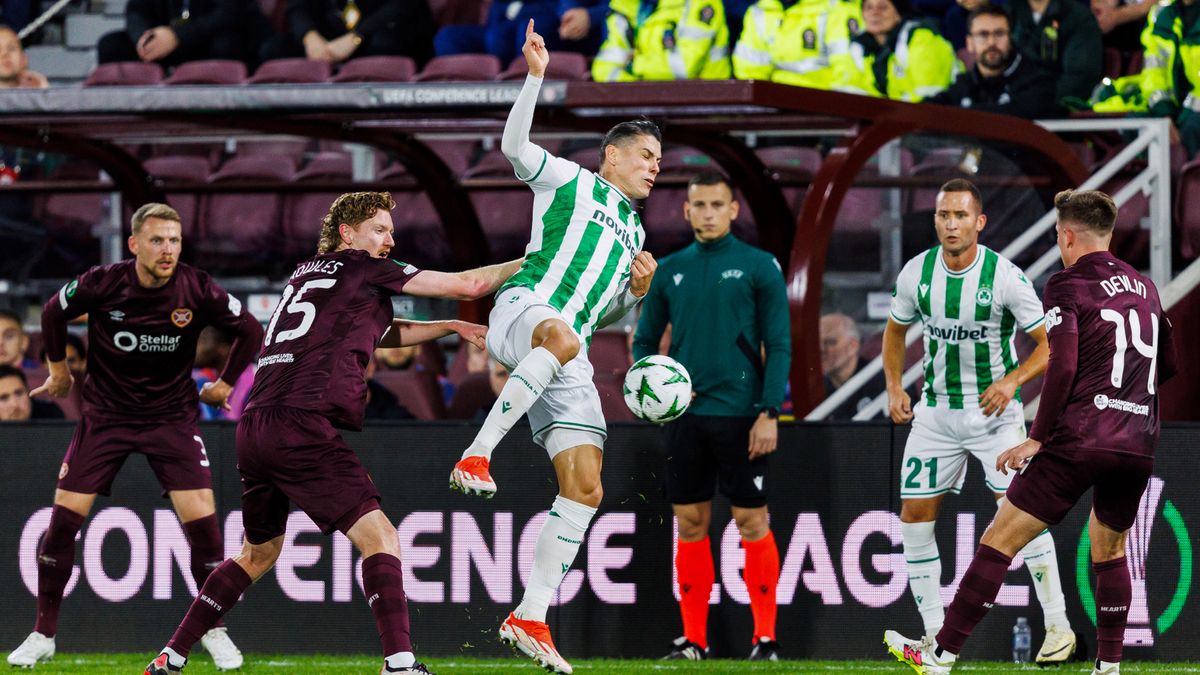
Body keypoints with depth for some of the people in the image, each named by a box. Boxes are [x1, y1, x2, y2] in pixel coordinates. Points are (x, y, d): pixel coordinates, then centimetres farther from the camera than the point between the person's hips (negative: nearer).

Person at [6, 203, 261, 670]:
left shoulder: (197, 290, -15)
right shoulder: (101, 285, -16)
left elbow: (248, 329, 3)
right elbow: (53, 312, 5)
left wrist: (226, 383, 6)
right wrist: (58, 368, 13)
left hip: (172, 416, 0)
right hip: (105, 414, 0)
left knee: (201, 518, -13)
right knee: (64, 517, -6)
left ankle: (213, 631, 6)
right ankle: (43, 634, 8)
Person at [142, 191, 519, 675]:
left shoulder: (305, 273, 26)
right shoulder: (362, 269, 5)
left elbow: (380, 332, 38)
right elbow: (467, 285, 6)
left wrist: (451, 327, 35)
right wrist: (523, 265, 19)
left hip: (253, 430, 8)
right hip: (300, 426, -8)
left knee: (259, 552, 23)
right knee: (379, 538, -9)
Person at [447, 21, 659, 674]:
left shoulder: (633, 232, 33)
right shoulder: (568, 180, 15)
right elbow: (514, 145, -1)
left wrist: (636, 290, 16)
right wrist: (535, 78, -12)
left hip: (568, 350, 7)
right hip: (524, 305, -7)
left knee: (585, 487, -5)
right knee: (561, 336, -46)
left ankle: (531, 617, -1)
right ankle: (476, 454, -44)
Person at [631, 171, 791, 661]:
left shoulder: (759, 267, -1)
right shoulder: (669, 271, 10)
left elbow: (778, 345, -4)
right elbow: (645, 340, 17)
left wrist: (769, 412, -12)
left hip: (740, 414, -4)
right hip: (685, 414, 4)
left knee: (751, 521, -3)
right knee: (690, 524, 6)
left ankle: (765, 639, 2)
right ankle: (693, 640, 11)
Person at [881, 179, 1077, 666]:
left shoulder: (1006, 277, -15)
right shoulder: (916, 274, -4)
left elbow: (1050, 343, -9)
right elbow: (895, 331, 14)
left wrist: (1013, 380, -24)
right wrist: (894, 387, 2)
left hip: (995, 410, -4)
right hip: (936, 410, 4)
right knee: (914, 515, 0)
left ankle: (1058, 627, -9)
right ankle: (935, 634, 10)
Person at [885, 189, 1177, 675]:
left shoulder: (1068, 287, -3)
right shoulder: (1144, 286, 15)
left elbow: (1062, 366, -14)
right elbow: (1167, 364, 23)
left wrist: (1037, 438, -9)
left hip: (1080, 440, -6)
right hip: (1139, 444, 6)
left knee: (1001, 540, -1)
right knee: (1109, 548, 25)